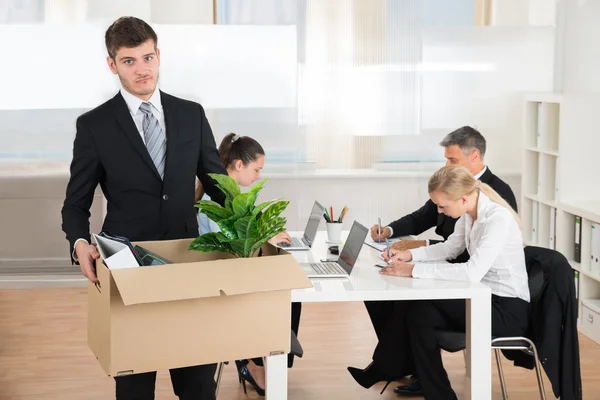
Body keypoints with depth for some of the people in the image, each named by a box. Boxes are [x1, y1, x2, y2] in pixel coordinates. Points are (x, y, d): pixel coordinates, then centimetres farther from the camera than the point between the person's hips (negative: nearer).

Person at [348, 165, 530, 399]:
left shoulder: (497, 219, -25)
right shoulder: (470, 212, 1)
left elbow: (472, 272, -35)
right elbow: (450, 248, 17)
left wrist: (414, 270, -31)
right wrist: (410, 255, 1)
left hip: (507, 310, -8)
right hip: (485, 297, 8)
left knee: (419, 313, -16)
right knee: (413, 307, -6)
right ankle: (382, 370, 11)